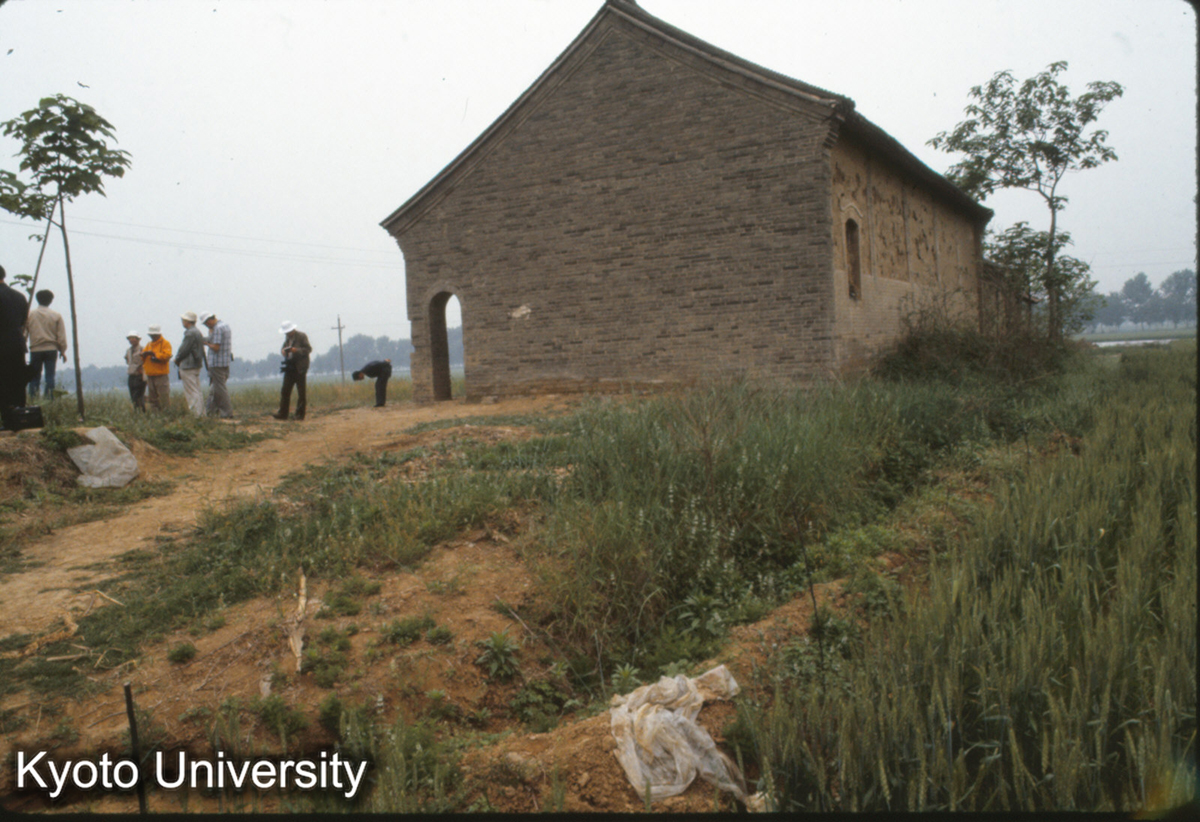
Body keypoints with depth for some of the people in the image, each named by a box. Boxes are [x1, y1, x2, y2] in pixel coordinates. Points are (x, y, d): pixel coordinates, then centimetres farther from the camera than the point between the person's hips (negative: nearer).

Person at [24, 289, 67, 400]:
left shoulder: (29, 315, 2)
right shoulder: (57, 316, 0)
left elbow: (23, 333, 4)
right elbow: (62, 336, 0)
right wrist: (63, 351, 8)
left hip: (35, 350, 0)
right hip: (51, 349, 0)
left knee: (34, 376, 7)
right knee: (50, 375, 2)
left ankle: (33, 397, 1)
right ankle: (49, 397, -4)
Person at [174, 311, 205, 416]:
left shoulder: (190, 333, -16)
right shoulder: (198, 332, 15)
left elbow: (184, 350, -17)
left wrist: (177, 359, 2)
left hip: (188, 367, -10)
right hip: (196, 366, 10)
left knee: (191, 393, -8)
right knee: (196, 392, 13)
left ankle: (196, 414, -9)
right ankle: (201, 414, 14)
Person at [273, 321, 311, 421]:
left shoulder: (302, 336, -5)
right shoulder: (287, 337, 14)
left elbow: (308, 349, -8)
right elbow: (284, 347, 22)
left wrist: (296, 350, -21)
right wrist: (283, 350, -2)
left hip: (300, 367, -6)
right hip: (289, 367, 6)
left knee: (301, 392, -1)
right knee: (285, 391, 2)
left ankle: (300, 414, 5)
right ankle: (283, 414, 4)